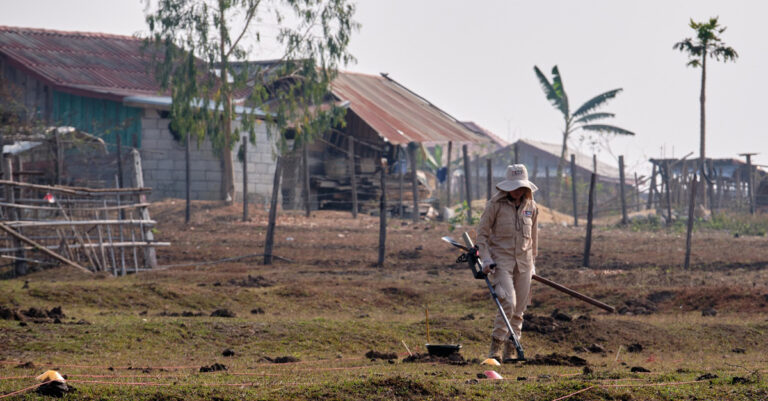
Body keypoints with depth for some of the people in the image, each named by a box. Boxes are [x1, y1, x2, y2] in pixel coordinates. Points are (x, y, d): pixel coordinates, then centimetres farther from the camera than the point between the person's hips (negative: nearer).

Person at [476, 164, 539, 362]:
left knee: (519, 310, 4)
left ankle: (510, 351, 13)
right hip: (501, 260, -5)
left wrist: (533, 262, 22)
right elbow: (482, 232, -1)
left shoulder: (531, 207, 7)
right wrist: (486, 259, -10)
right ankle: (495, 346, -8)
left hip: (523, 262, 5)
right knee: (508, 303, -20)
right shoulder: (495, 204, -6)